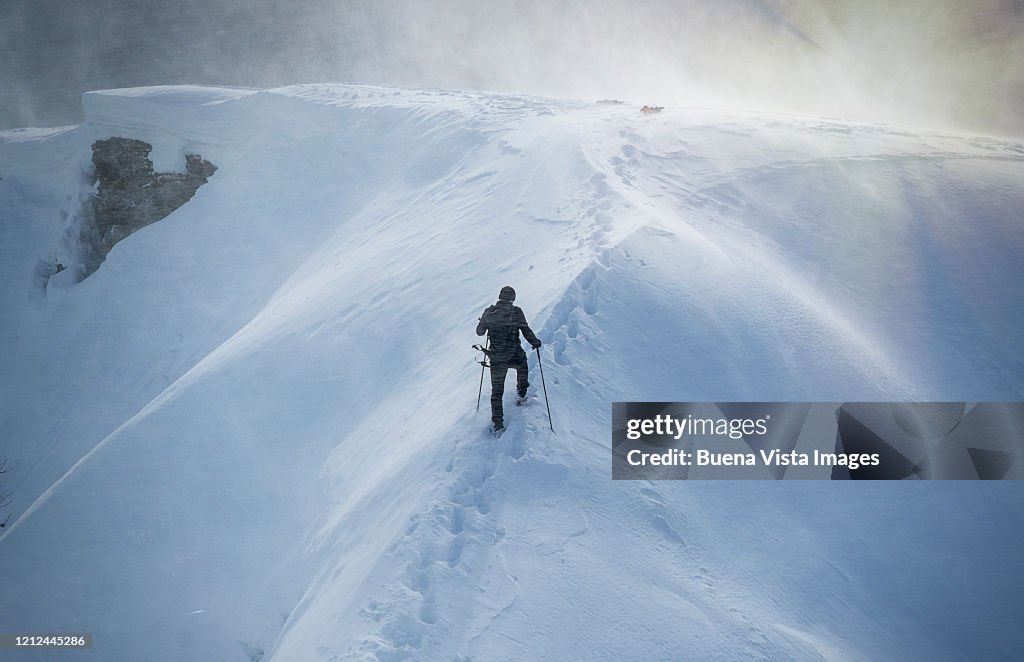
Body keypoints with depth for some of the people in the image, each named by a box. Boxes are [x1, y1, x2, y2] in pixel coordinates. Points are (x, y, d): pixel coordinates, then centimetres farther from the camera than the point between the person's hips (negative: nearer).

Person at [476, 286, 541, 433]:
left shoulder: (489, 312, -1)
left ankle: (497, 422, 6)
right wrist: (535, 342, 7)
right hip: (515, 357, -2)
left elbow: (479, 331, 10)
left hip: (496, 358, 2)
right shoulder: (516, 311, -10)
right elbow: (526, 330, -10)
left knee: (496, 391, 10)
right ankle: (521, 393, 44)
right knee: (523, 365, 36)